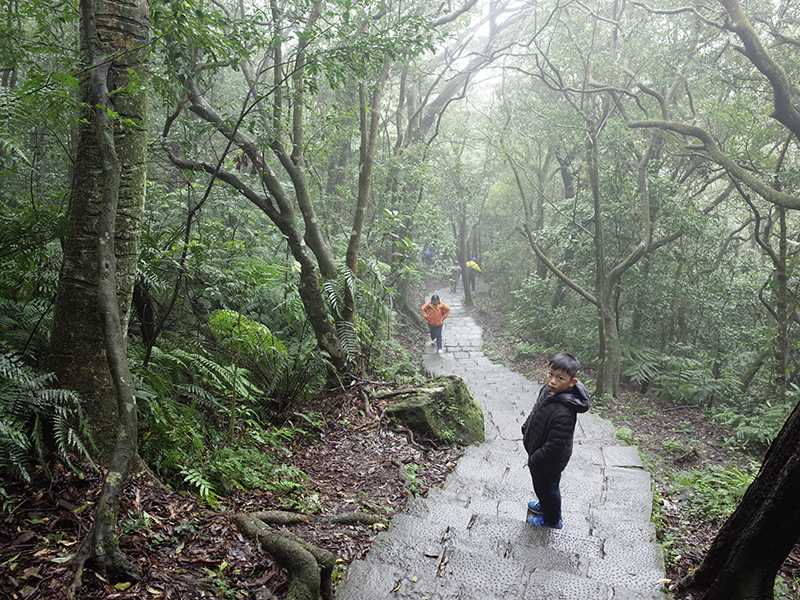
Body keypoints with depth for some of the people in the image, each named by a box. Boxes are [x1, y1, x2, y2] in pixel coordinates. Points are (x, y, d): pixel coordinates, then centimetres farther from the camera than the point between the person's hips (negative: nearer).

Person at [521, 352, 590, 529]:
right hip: (539, 451, 8)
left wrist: (535, 460, -20)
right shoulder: (548, 390, -14)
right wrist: (526, 429, 11)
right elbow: (535, 412, 7)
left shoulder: (563, 413, -41)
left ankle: (552, 520, 47)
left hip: (549, 462, -8)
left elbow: (555, 446, -32)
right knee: (543, 487, 32)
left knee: (547, 487, 20)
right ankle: (546, 506, 60)